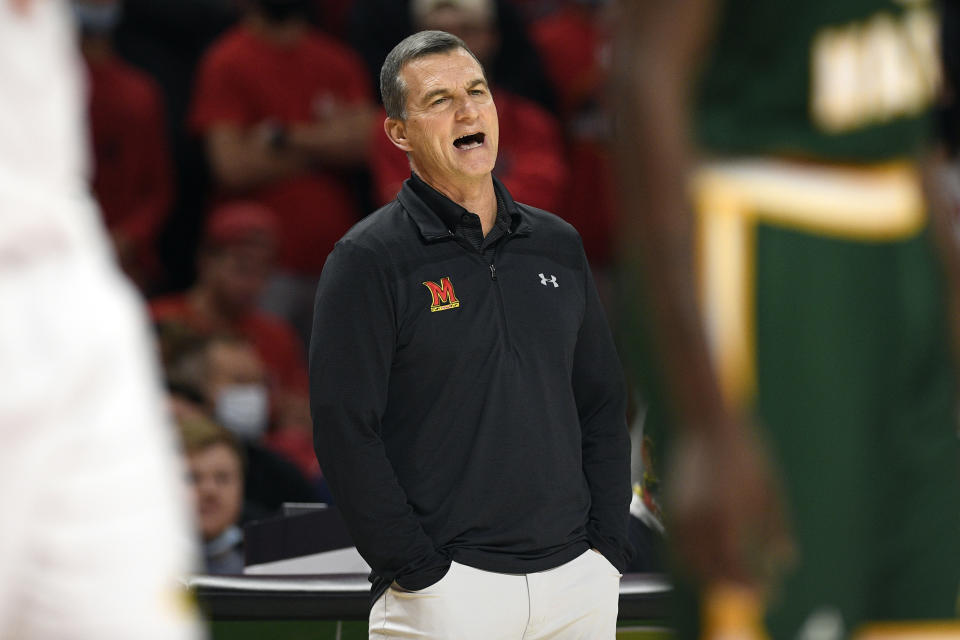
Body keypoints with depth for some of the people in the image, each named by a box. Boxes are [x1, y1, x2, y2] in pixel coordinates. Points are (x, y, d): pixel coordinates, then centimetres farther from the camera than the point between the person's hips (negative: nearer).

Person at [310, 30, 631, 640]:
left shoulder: (559, 246, 13)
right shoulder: (368, 260, -4)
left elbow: (604, 406, 16)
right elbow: (344, 431, -10)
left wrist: (608, 546, 6)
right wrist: (419, 574, -13)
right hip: (449, 590, -5)